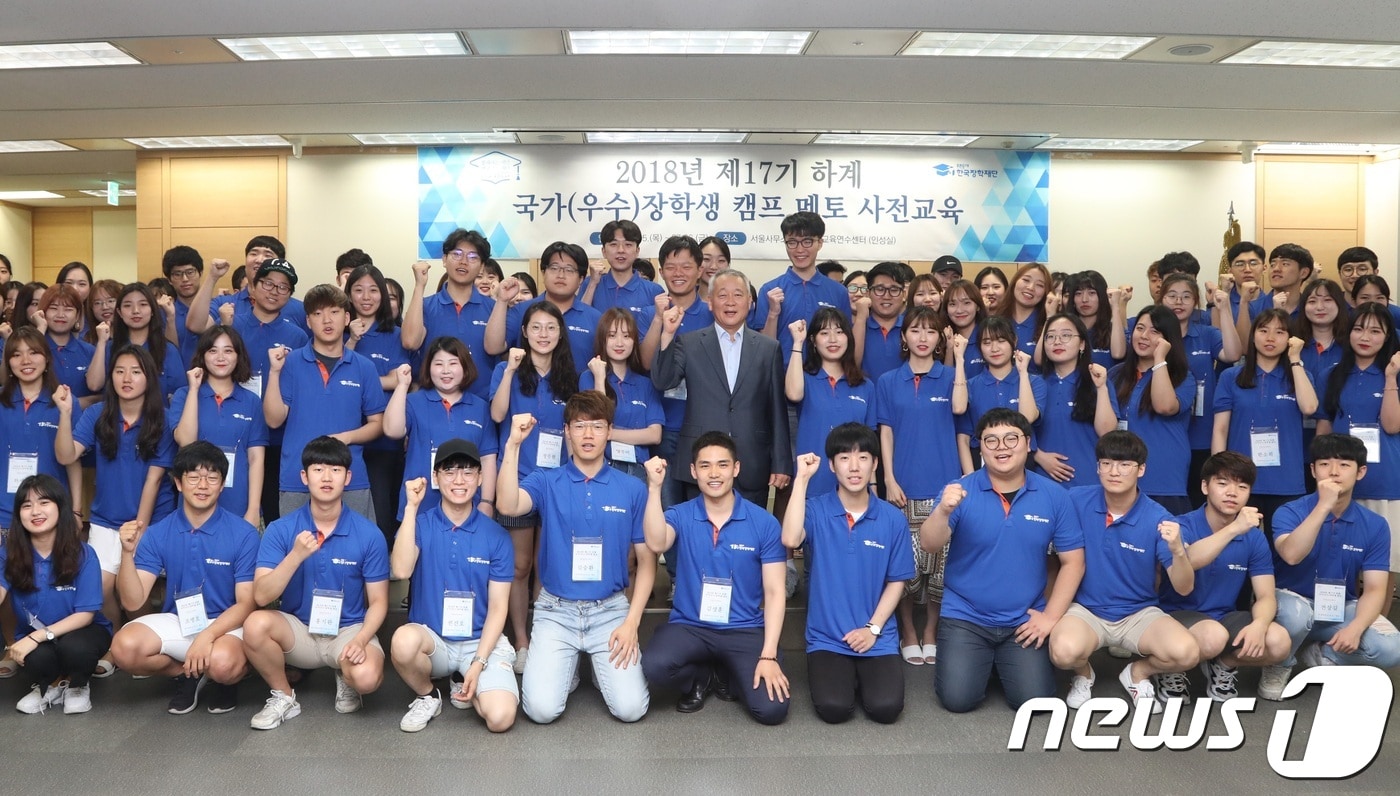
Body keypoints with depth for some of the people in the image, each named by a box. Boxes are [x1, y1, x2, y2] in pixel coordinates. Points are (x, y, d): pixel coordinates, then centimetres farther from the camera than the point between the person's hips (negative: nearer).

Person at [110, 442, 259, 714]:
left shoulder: (244, 534, -12)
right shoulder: (158, 533, -2)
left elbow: (246, 603, -11)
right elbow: (133, 602, -7)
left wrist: (207, 635, -26)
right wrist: (128, 553, -22)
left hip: (226, 625, -3)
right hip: (176, 621, 3)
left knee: (222, 663, -35)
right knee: (124, 647, -25)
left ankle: (223, 679, 5)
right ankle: (188, 674, 5)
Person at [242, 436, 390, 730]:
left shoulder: (369, 534, -8)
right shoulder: (280, 530, -6)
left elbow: (378, 602, -4)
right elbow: (261, 596, -14)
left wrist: (361, 640, -22)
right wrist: (296, 555, -28)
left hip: (348, 630, -1)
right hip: (298, 629, 2)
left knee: (367, 678, -32)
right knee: (255, 624, -30)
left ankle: (345, 677, 8)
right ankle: (284, 697, -3)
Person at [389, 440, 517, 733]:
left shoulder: (496, 536, -1)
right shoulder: (420, 524, 0)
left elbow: (497, 607, -2)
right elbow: (401, 571, -21)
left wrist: (477, 664, -12)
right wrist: (411, 507, -19)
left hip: (481, 641, 0)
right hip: (431, 639, 0)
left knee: (500, 717, -24)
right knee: (404, 639, -36)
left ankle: (464, 685, 13)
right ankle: (426, 696, -2)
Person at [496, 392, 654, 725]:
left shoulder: (632, 489, 1)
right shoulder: (545, 482, -1)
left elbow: (646, 561, 3)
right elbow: (507, 506, -23)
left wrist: (631, 622, -5)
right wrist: (513, 443, -29)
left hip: (611, 610, 1)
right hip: (556, 611, 0)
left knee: (630, 708, -12)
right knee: (541, 708, -15)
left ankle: (602, 667, 21)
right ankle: (569, 665, 19)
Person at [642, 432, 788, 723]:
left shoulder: (765, 523, -4)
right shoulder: (680, 516, -1)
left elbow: (775, 592, -3)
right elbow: (656, 544, -24)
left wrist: (768, 655, -12)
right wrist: (654, 487, -30)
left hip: (745, 630, 0)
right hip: (689, 626, 0)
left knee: (772, 709, -21)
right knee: (655, 666, -31)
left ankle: (726, 674, 15)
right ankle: (701, 678, 6)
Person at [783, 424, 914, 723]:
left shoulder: (893, 518, -1)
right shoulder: (816, 510, -5)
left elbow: (896, 581, 4)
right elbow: (790, 540, -27)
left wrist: (873, 628, -8)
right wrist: (802, 478, -21)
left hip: (878, 638, 1)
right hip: (826, 638, -1)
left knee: (886, 708, -18)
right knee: (834, 708, -21)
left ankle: (865, 673, 15)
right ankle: (843, 674, 13)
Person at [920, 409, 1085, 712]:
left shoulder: (1054, 496, -3)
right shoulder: (959, 491, -8)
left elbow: (1072, 561, 1)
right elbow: (929, 545, -18)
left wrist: (1051, 615, -5)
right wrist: (943, 511, -38)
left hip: (1024, 621, 1)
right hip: (965, 616, -1)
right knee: (957, 698, -12)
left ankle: (1003, 662, 22)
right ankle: (981, 660, 21)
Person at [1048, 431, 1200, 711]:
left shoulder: (1158, 519, -11)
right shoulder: (1076, 501, -11)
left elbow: (1184, 588, -11)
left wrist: (1178, 550, -31)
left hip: (1139, 612, 1)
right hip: (1085, 608, -1)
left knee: (1186, 652, -26)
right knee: (1065, 651, -32)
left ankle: (1138, 672, 11)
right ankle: (1083, 674, 8)